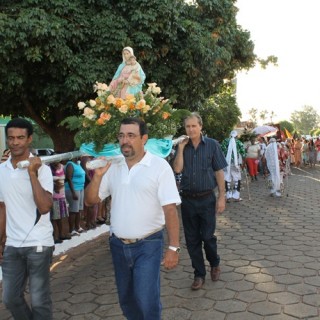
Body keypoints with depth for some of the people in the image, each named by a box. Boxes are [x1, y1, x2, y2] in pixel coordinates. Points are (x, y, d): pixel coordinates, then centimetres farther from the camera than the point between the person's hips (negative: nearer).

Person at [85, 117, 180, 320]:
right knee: (126, 299, 17)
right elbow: (91, 200, 6)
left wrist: (173, 247, -16)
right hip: (118, 244, 5)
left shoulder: (159, 166, -11)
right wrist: (98, 176, -11)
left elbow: (170, 209, -13)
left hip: (147, 245, -5)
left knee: (147, 301, -6)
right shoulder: (112, 166, 3)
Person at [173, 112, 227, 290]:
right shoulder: (183, 147, 4)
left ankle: (215, 264, 33)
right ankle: (199, 274, 23)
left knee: (208, 236, 3)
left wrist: (222, 197, -7)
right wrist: (181, 148, -11)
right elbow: (177, 169, -7)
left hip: (207, 198, -3)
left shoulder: (212, 145, -3)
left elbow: (219, 172, -3)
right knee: (192, 239, 8)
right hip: (188, 199, 3)